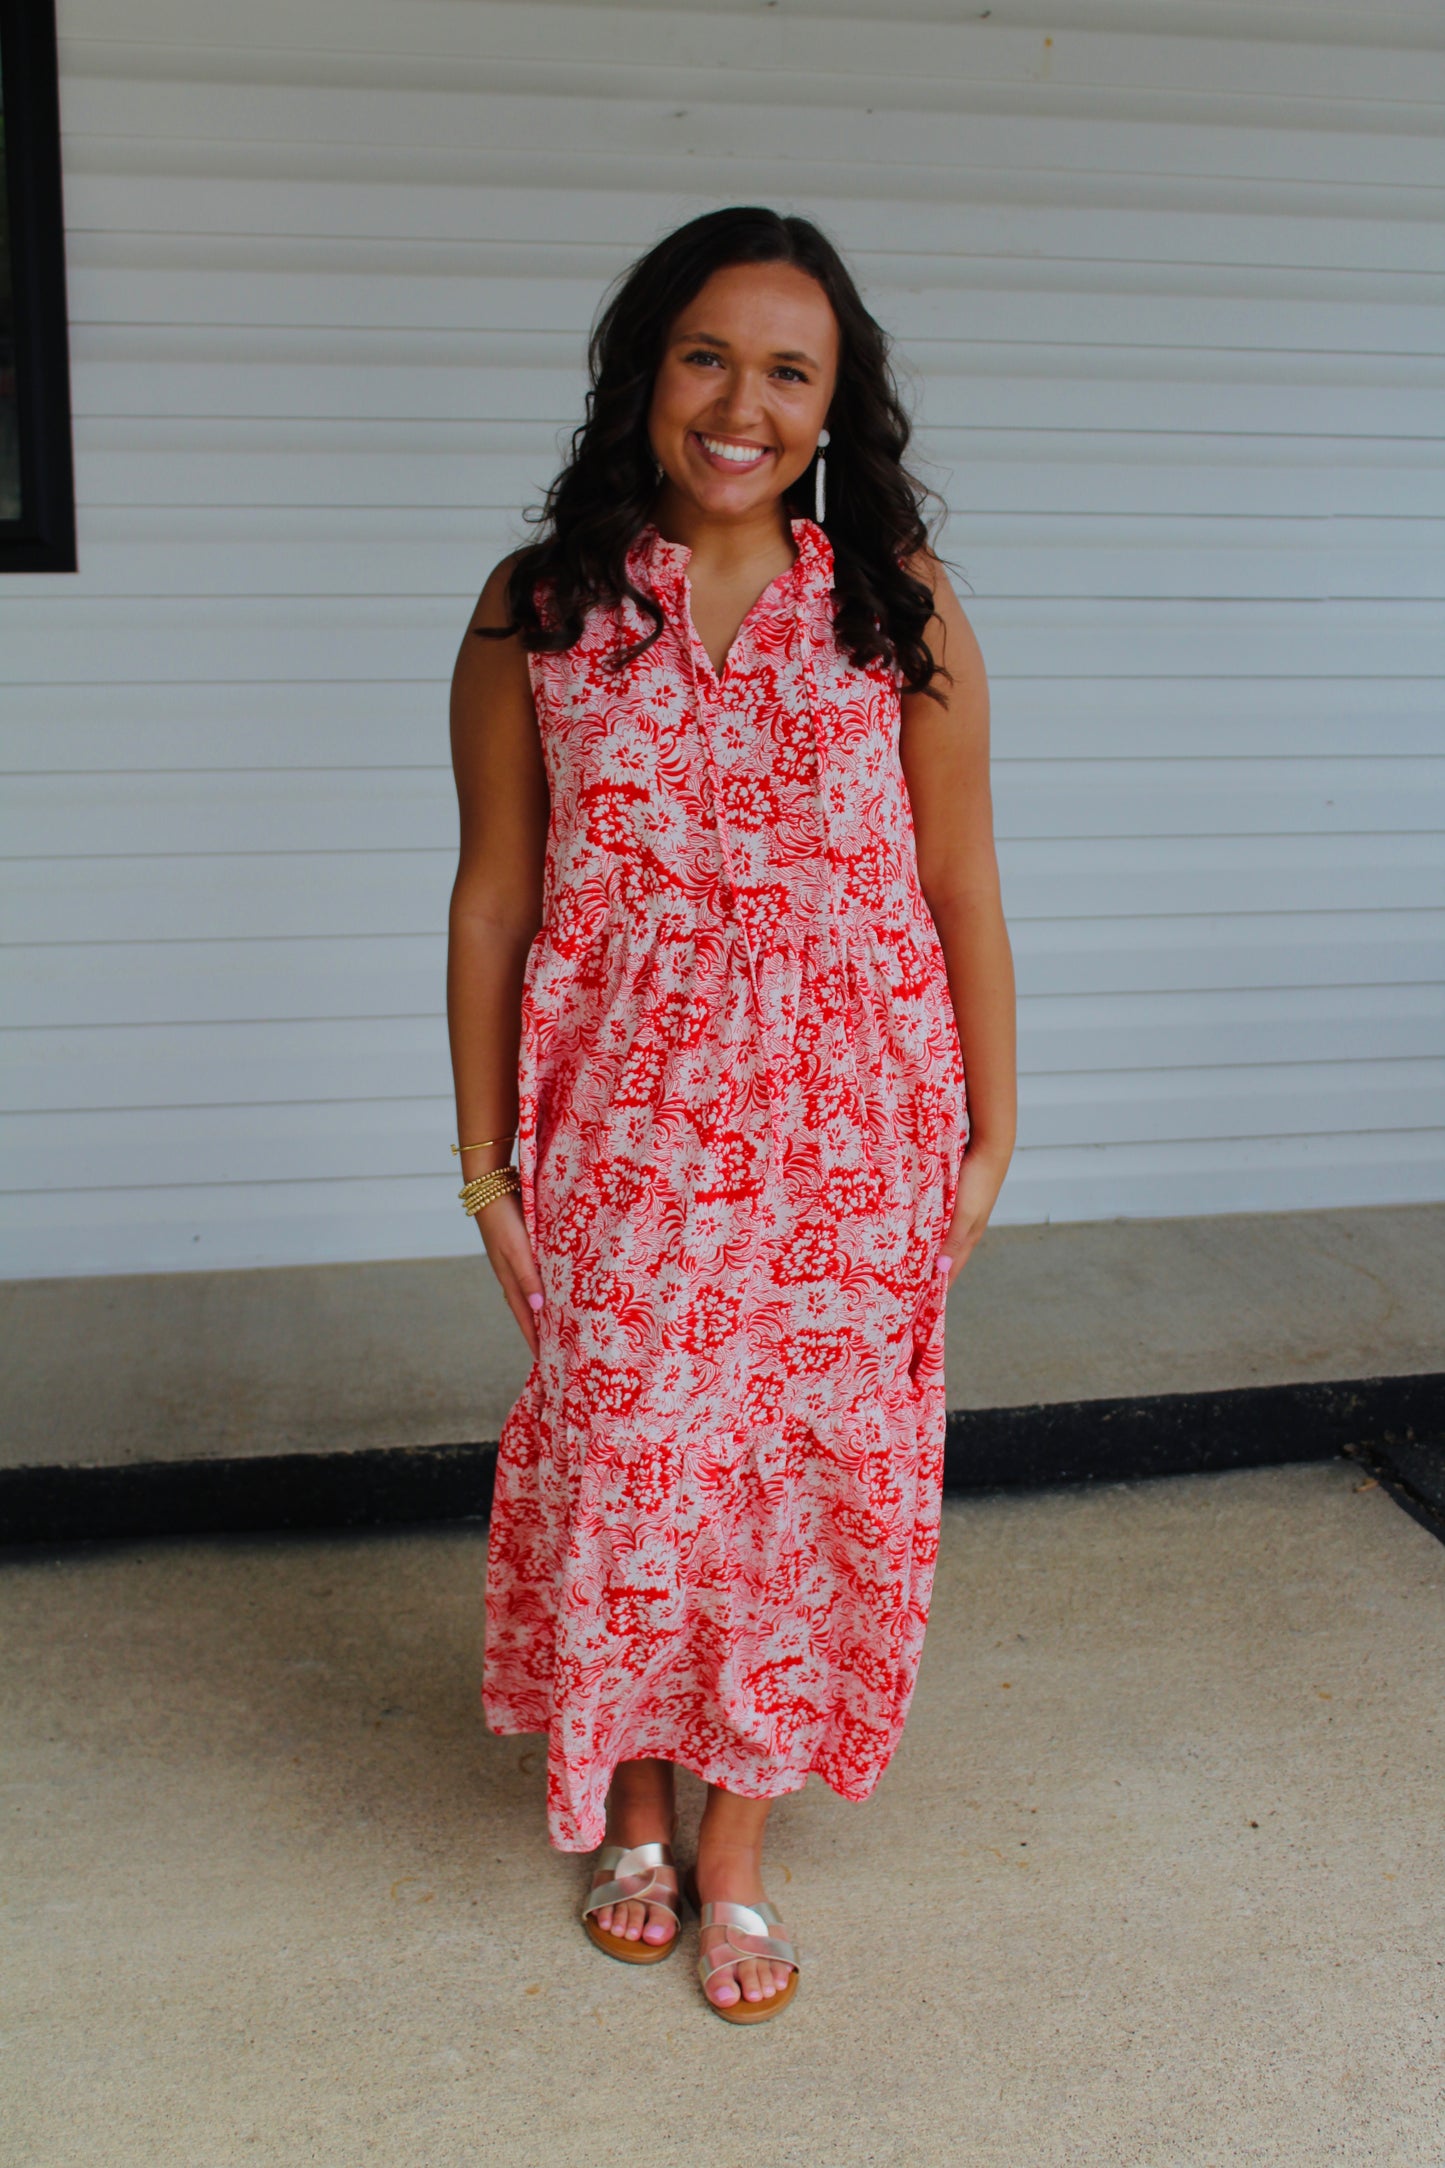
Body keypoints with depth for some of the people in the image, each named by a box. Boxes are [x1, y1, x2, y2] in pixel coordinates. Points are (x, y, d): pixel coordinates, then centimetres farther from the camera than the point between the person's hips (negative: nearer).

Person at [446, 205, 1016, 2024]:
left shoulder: (902, 608, -2)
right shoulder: (538, 610, -2)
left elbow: (961, 890, 2)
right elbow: (493, 897, 1)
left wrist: (988, 1134, 3)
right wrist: (484, 1160, 1)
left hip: (848, 1135, 1)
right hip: (622, 1136, 0)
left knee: (809, 1465, 9)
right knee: (620, 1464, 10)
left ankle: (735, 1846, 32)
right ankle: (630, 1809, 38)